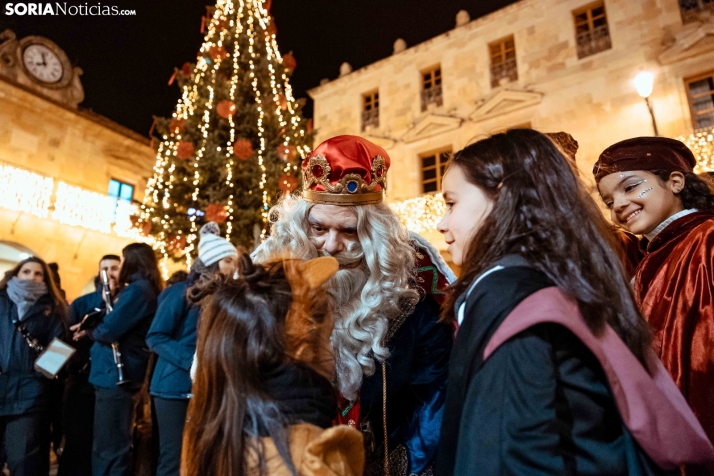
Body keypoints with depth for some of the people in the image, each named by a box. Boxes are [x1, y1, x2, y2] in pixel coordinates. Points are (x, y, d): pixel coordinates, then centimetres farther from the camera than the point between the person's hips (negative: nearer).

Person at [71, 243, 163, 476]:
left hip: (115, 374, -10)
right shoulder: (146, 289, 15)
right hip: (121, 374, 10)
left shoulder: (137, 290, -16)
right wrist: (92, 327, 3)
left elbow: (109, 329, -21)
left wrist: (89, 330, -1)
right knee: (113, 446, 20)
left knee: (108, 449, -2)